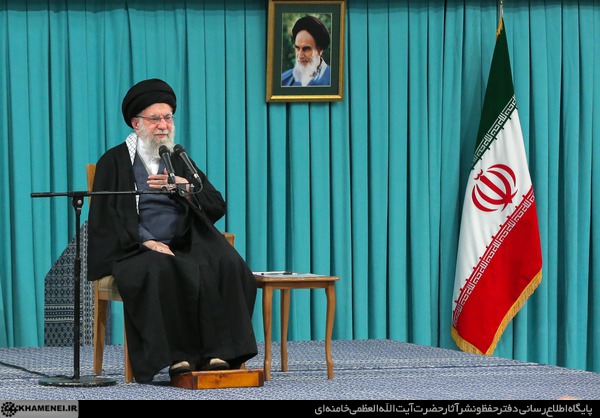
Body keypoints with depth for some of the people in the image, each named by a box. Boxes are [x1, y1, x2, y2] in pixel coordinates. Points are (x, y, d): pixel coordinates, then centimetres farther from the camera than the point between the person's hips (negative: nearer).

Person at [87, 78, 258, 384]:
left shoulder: (180, 161, 21)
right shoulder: (114, 161, 9)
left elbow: (217, 206, 10)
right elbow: (105, 217, -1)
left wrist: (181, 186, -9)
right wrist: (147, 242, -14)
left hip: (183, 247, 4)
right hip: (135, 250, -4)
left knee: (226, 266, -27)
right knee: (160, 271, -38)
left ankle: (219, 352, -31)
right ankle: (177, 357, -36)